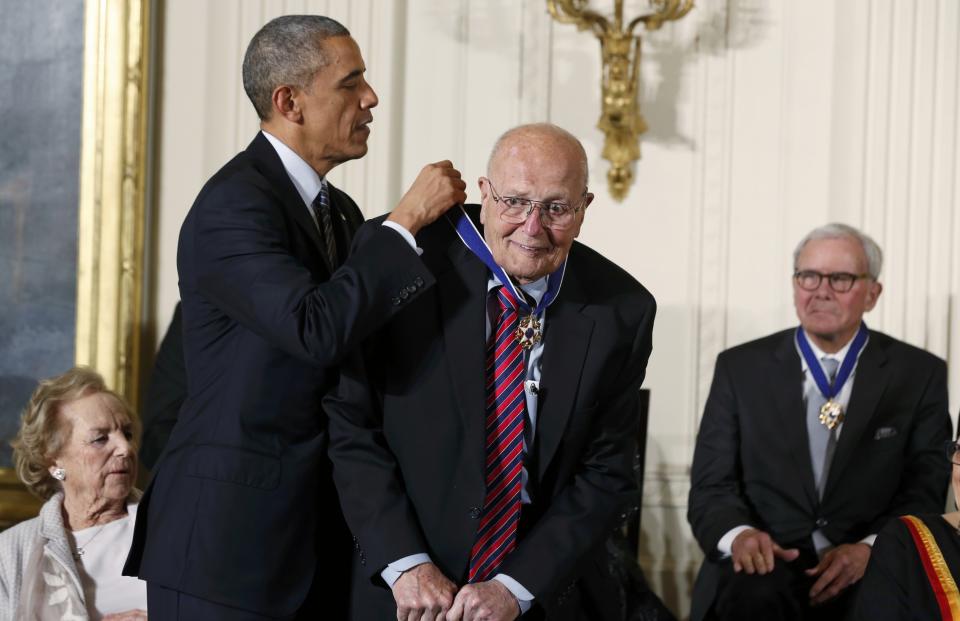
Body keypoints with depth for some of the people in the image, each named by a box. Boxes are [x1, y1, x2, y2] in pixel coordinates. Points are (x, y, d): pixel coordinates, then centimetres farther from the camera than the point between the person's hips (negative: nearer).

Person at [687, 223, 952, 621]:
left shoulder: (919, 375, 10)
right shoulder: (741, 368, 11)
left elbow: (927, 488, 5)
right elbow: (711, 485, 7)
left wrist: (870, 549, -14)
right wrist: (739, 534, -16)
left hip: (867, 573, 1)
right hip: (766, 562, 0)